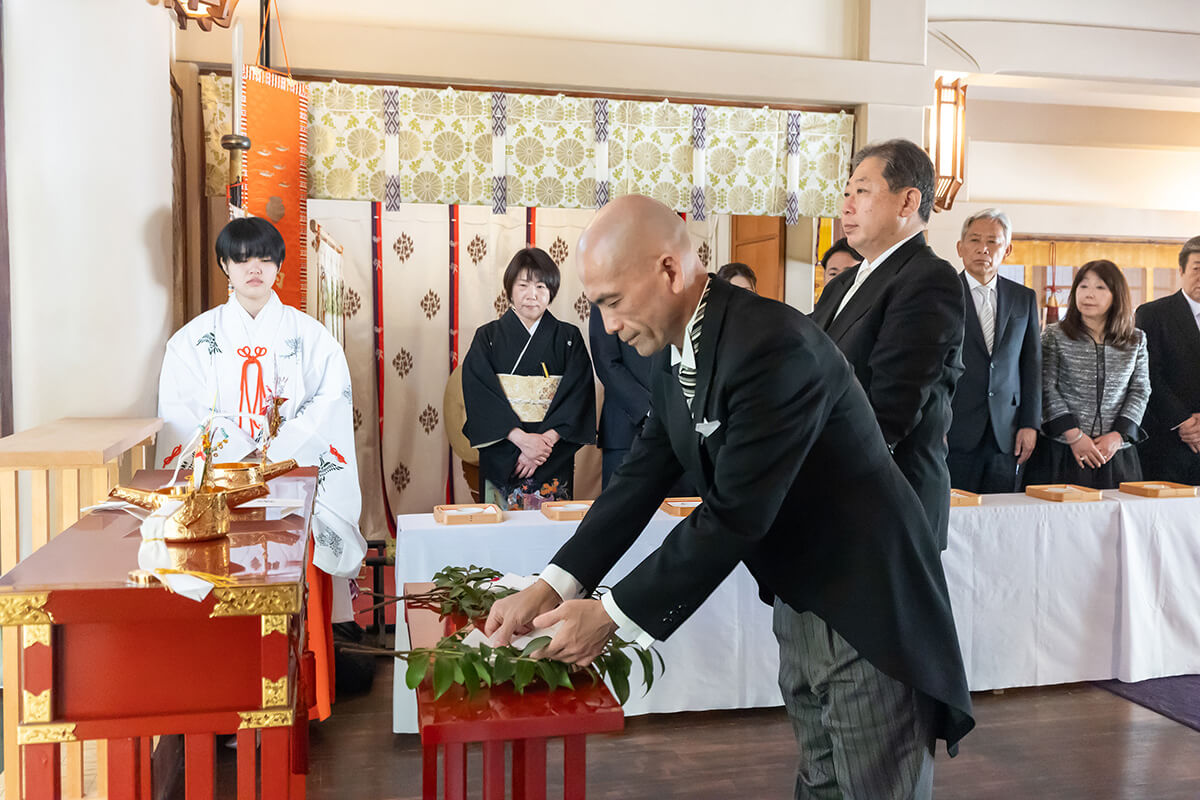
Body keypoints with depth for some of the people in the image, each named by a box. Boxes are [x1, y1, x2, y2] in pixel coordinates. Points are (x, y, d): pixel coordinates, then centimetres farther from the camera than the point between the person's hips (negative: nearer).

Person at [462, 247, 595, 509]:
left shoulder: (568, 338, 6)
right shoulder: (488, 337, 4)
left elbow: (579, 393, -3)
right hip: (501, 457, 0)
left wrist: (546, 440, -17)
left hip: (555, 457, 0)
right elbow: (479, 395, -7)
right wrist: (522, 439, -18)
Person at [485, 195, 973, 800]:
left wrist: (612, 616, -20)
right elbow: (640, 479, 3)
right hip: (799, 603, 8)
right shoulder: (675, 354, 1)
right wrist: (550, 587, -5)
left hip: (867, 608, -8)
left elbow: (735, 515, -27)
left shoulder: (773, 345, -27)